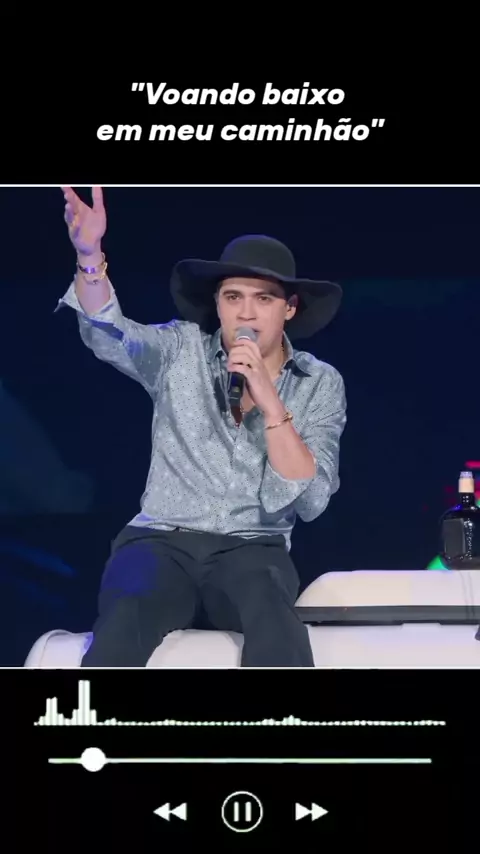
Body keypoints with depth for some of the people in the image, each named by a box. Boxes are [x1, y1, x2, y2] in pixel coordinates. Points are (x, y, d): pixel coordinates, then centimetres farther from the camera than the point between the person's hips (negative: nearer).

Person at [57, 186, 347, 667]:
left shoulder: (320, 384, 7)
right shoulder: (180, 351, 9)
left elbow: (309, 503, -3)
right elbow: (106, 335, -11)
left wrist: (270, 402, -13)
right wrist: (89, 253, -30)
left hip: (253, 550, 0)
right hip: (162, 541, 0)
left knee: (275, 621, -37)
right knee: (123, 625, -35)